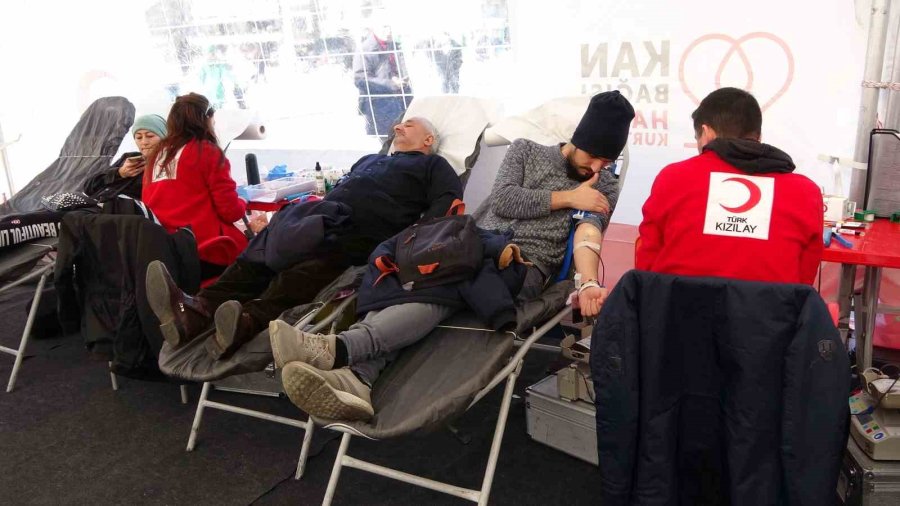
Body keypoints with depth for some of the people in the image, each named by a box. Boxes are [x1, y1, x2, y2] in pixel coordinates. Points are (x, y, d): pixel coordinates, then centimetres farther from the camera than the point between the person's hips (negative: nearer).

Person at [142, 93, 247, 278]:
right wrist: (242, 204, 14)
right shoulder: (208, 152, -6)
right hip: (204, 249, -7)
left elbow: (148, 202, 19)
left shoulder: (157, 154, 13)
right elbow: (230, 211, -8)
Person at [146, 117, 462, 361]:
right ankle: (196, 311, -44)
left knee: (302, 276, -36)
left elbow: (448, 206, 5)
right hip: (319, 223, 6)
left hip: (360, 235, -6)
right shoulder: (369, 160, 43)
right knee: (255, 260, -22)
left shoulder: (432, 166, 23)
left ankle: (248, 321, -61)